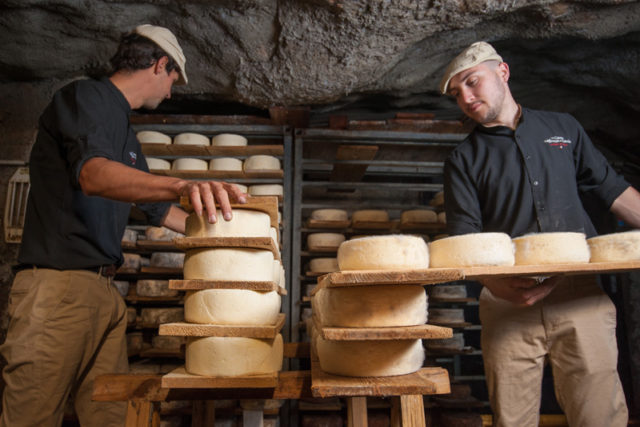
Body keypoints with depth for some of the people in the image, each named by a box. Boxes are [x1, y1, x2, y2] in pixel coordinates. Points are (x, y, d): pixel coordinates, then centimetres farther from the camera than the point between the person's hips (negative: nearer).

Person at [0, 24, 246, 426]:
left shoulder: (125, 132, 23)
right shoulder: (83, 96, -3)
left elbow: (160, 210, 28)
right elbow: (93, 174, -25)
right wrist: (183, 186, -40)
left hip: (105, 289, 9)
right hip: (58, 283, -8)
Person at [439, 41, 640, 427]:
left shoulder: (563, 128, 16)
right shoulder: (464, 160, 8)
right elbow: (464, 239, -3)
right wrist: (496, 284, -21)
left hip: (580, 294, 2)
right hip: (509, 301, -1)